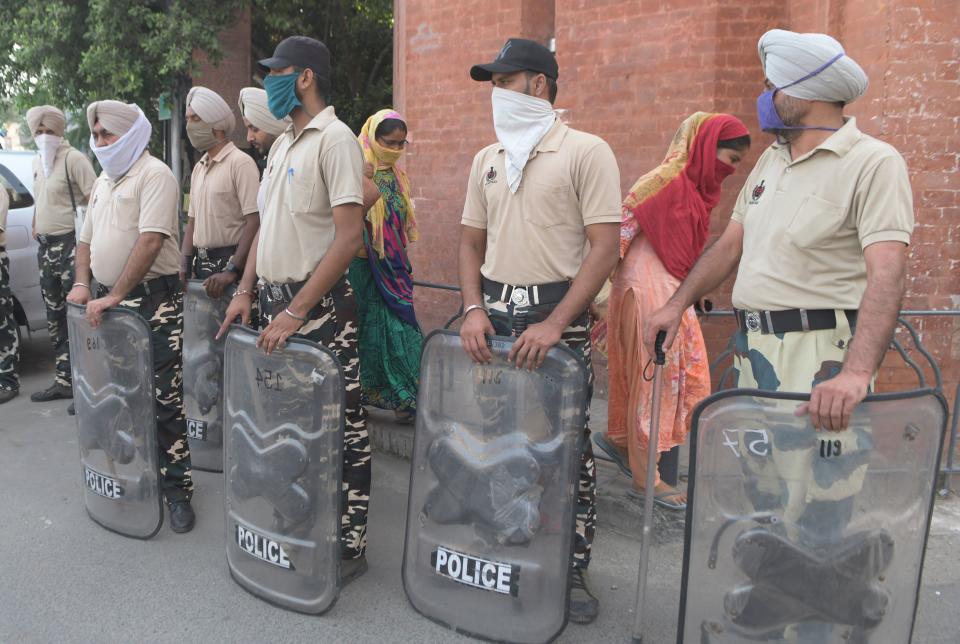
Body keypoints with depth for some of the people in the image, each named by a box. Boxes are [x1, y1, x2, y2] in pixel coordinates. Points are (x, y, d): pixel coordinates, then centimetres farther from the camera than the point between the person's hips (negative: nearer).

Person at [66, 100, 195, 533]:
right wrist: (83, 283, 6)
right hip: (109, 302, 8)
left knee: (163, 400, -6)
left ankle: (176, 489, 3)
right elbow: (87, 239, 23)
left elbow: (151, 241, -20)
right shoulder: (104, 181, 18)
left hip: (154, 301, -8)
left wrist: (117, 295, -21)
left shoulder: (153, 175, -9)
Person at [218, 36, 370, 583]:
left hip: (319, 305, -9)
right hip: (274, 298, 9)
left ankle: (348, 546, 12)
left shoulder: (335, 139, -11)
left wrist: (297, 312, -20)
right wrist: (246, 291, 11)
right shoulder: (282, 145, 16)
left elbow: (349, 237, -19)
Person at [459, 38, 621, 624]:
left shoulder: (586, 152, -6)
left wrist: (554, 324, -19)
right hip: (494, 313, 5)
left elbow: (605, 248, -12)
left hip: (557, 313, -5)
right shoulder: (487, 160, 12)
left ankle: (573, 568, 19)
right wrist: (473, 308, -2)